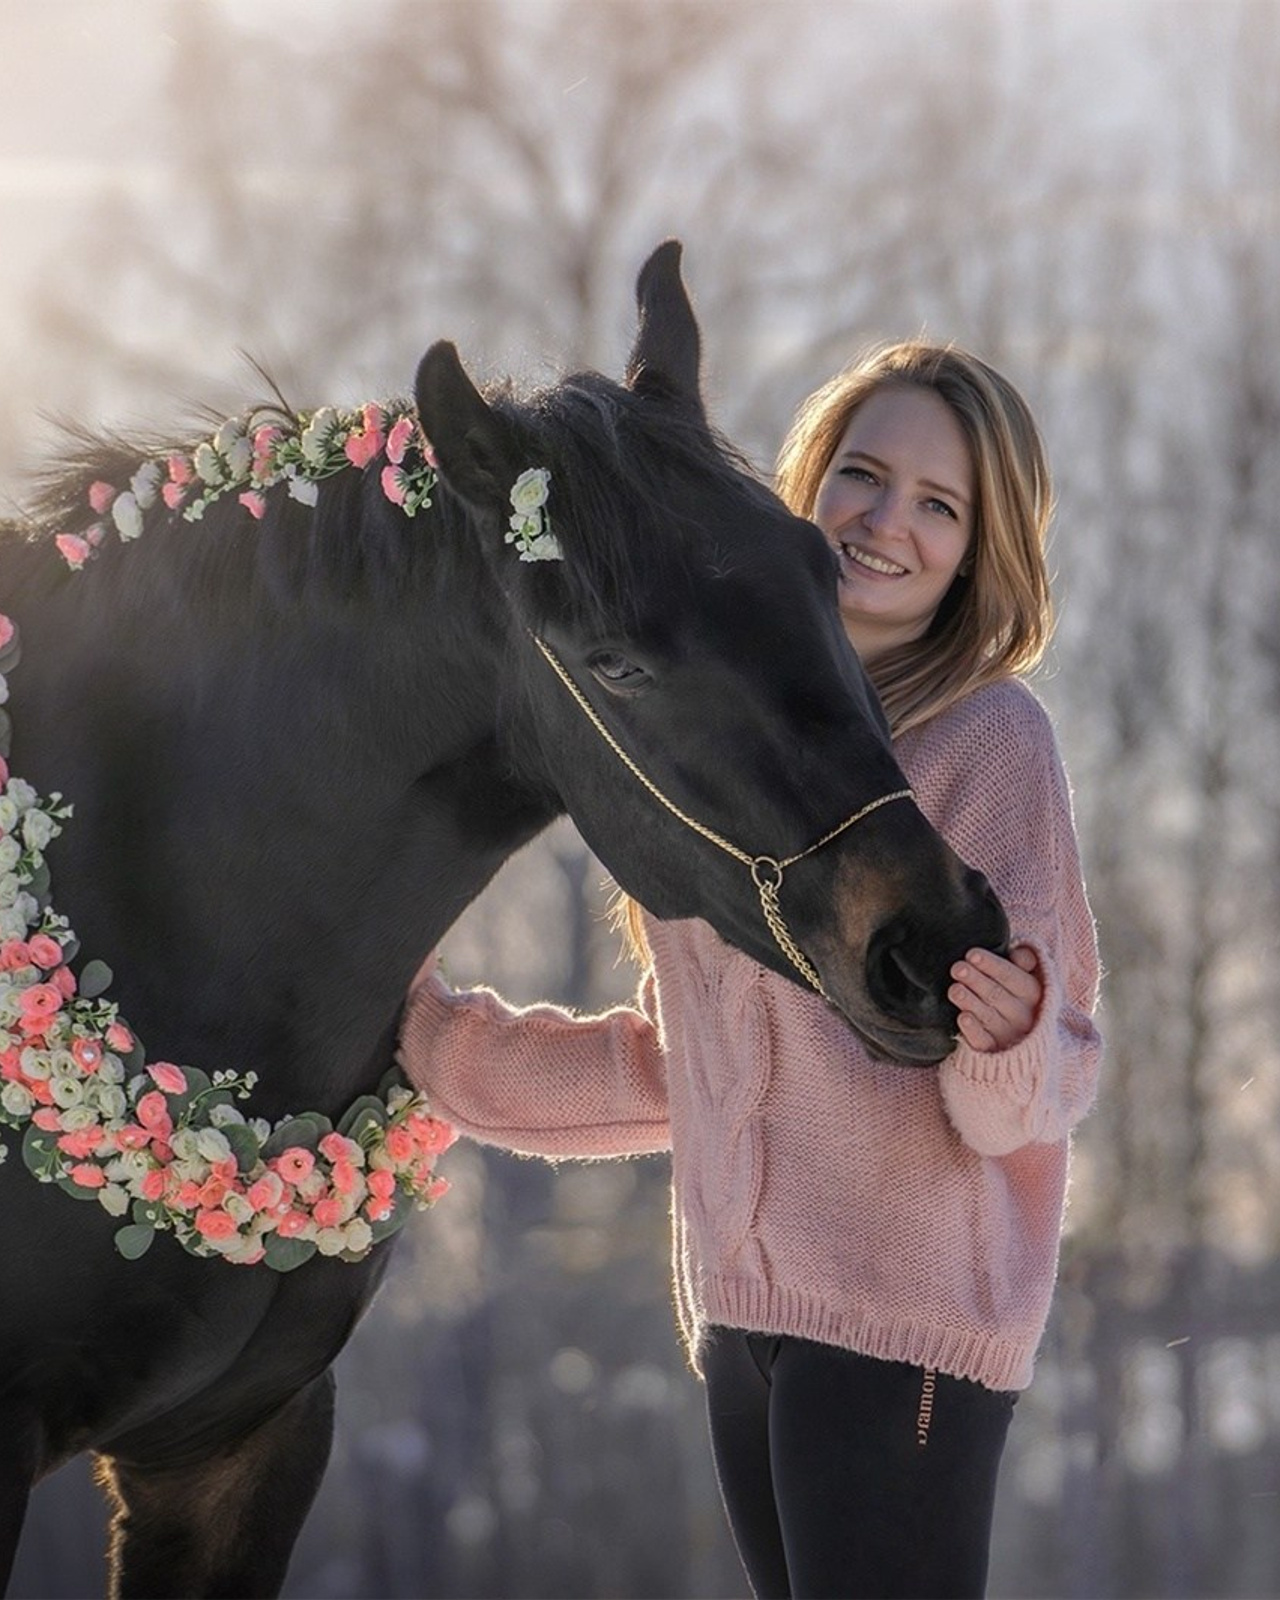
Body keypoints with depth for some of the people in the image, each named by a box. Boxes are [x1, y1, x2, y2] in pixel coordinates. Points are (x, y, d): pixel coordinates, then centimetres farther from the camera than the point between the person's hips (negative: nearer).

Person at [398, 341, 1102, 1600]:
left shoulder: (990, 737, -7)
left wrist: (1004, 1040, -30)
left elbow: (1033, 1096, -9)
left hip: (906, 1311, -6)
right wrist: (451, 1046, 21)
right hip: (741, 1306, 7)